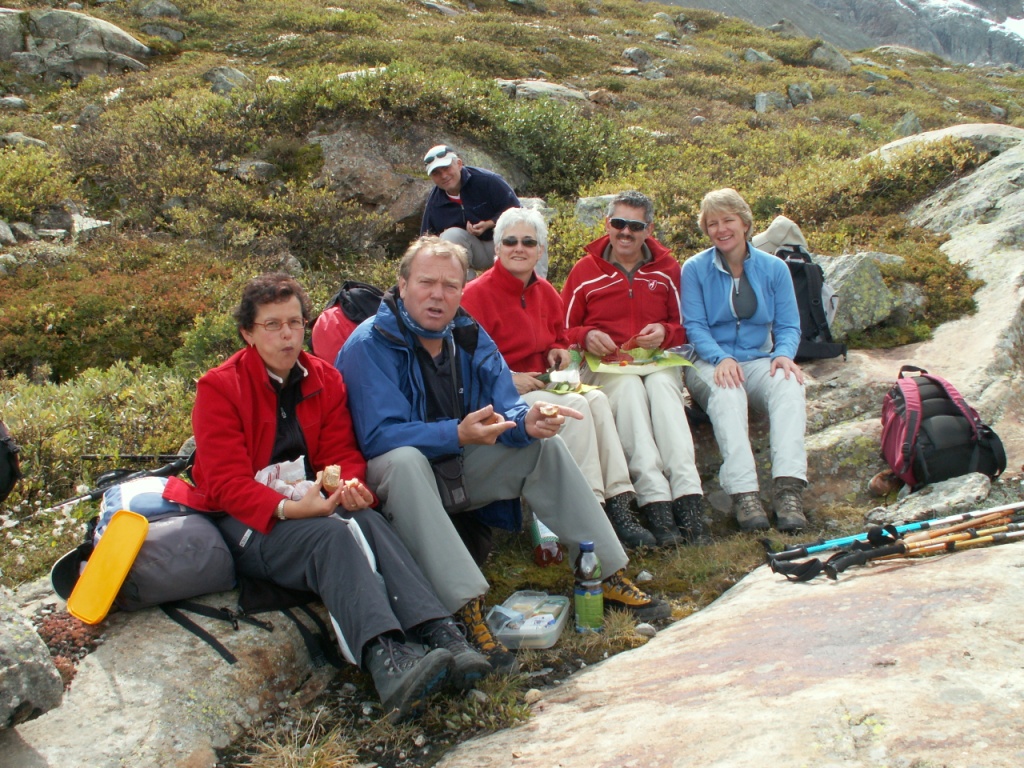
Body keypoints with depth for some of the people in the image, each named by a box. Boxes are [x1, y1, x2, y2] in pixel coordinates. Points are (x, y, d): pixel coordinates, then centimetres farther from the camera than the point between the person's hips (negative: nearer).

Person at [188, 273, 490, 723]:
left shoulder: (324, 379, 10)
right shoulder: (219, 389, -5)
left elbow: (343, 453, 6)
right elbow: (227, 482, -14)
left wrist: (350, 485, -19)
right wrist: (288, 509, -31)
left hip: (310, 507, 4)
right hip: (246, 522, -4)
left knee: (368, 521, -30)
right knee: (334, 534, -34)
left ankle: (441, 635, -47)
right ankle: (385, 658, -55)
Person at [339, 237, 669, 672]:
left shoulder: (469, 335, 1)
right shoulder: (371, 345, -18)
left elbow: (505, 411, -4)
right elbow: (379, 436, -26)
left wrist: (527, 421, -29)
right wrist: (458, 434, -39)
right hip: (393, 478, -6)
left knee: (544, 443, -6)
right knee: (405, 460, -38)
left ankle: (607, 575, -3)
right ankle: (465, 609, -43)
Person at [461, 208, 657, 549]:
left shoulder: (545, 292, 11)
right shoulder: (477, 294, -11)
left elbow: (558, 338, 27)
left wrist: (558, 352, 4)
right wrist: (508, 378, -22)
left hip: (541, 385, 7)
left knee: (598, 399, -21)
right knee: (575, 407, -28)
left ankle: (618, 502, -27)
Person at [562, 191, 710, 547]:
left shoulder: (667, 269, 10)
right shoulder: (584, 271, 5)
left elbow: (684, 327, 14)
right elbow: (564, 332, 8)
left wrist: (665, 332, -9)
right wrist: (586, 337, -14)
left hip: (657, 361, 1)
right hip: (603, 366, -1)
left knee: (662, 384, -34)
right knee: (629, 386, -35)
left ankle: (688, 498, -45)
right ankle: (655, 502, -46)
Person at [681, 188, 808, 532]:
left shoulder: (774, 268, 9)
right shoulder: (695, 269, 4)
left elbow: (789, 326, 7)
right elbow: (695, 326, -3)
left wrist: (783, 354, -16)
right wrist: (721, 359, -22)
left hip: (758, 360, 2)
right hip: (710, 363, -2)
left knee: (789, 382, -32)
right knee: (726, 389, -37)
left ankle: (789, 487, -44)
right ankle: (743, 493, -49)